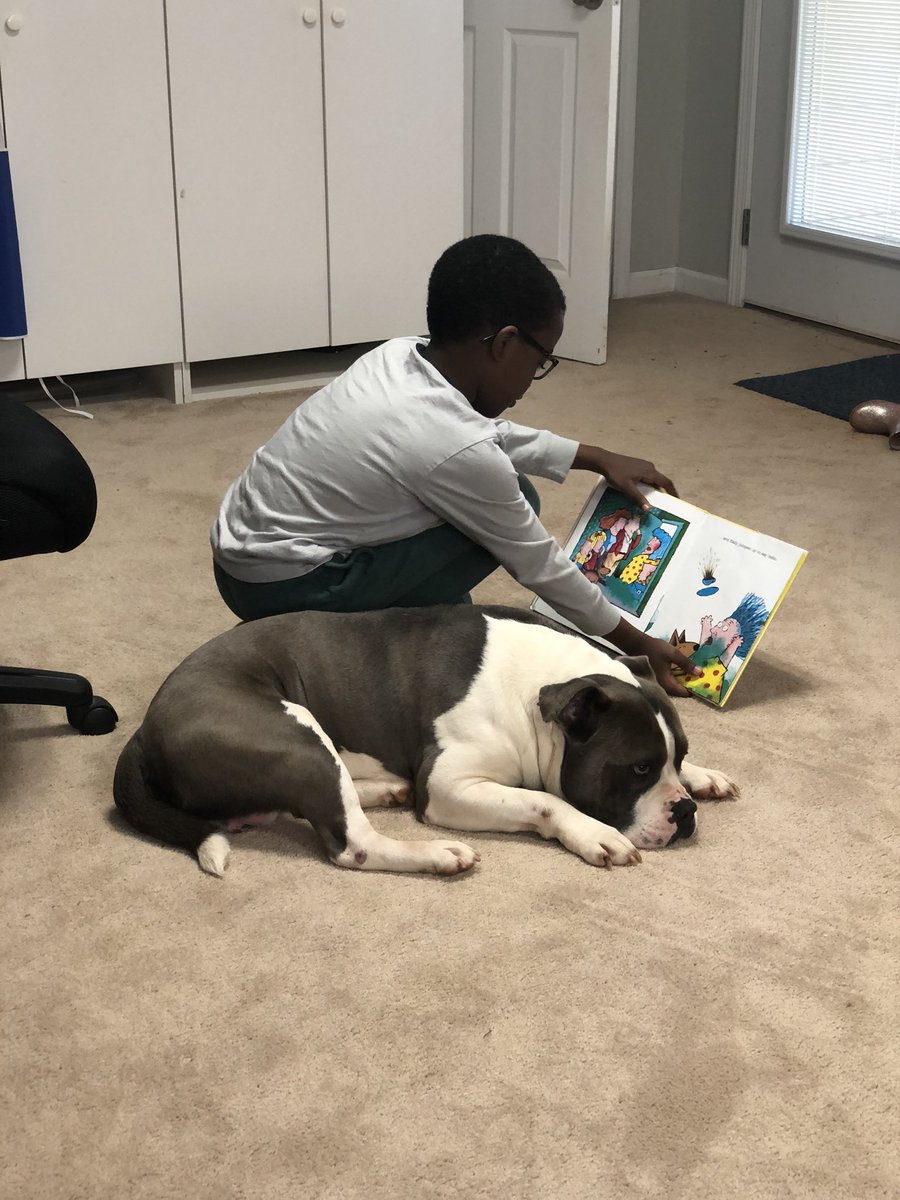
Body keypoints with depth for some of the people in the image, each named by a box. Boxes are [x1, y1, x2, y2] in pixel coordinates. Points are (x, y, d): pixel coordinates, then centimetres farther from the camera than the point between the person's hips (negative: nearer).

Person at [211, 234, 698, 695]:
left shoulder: (398, 355, -1)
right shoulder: (458, 448, -24)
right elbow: (537, 563, -10)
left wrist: (597, 458, 24)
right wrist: (638, 644, 4)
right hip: (283, 588, -9)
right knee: (515, 500, -10)